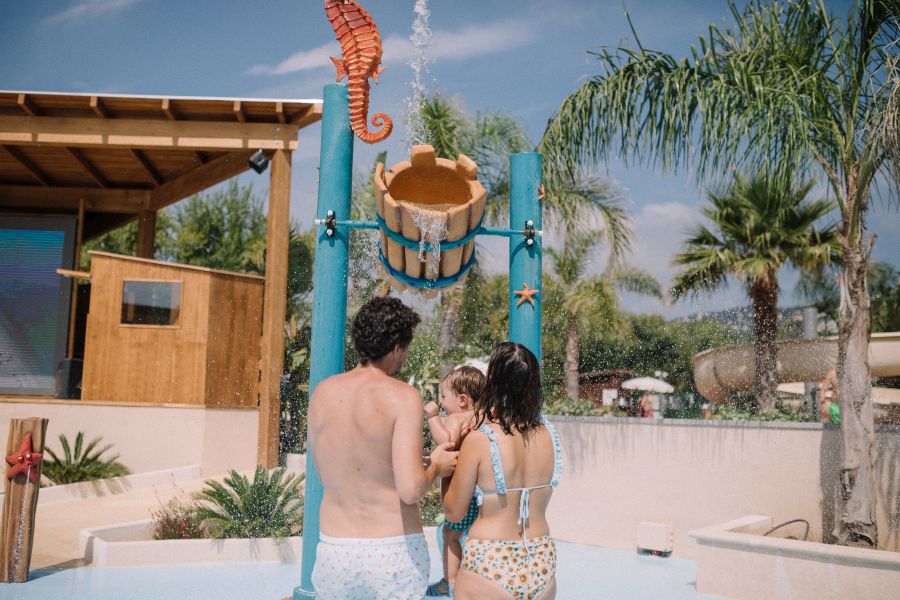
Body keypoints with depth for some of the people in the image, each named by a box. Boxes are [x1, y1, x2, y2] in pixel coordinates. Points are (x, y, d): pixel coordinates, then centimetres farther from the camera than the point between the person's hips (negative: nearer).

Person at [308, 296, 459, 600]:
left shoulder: (322, 393, 1)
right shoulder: (403, 396, -13)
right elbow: (410, 490, -20)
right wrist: (436, 466, 1)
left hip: (334, 551, 4)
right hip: (394, 552, -4)